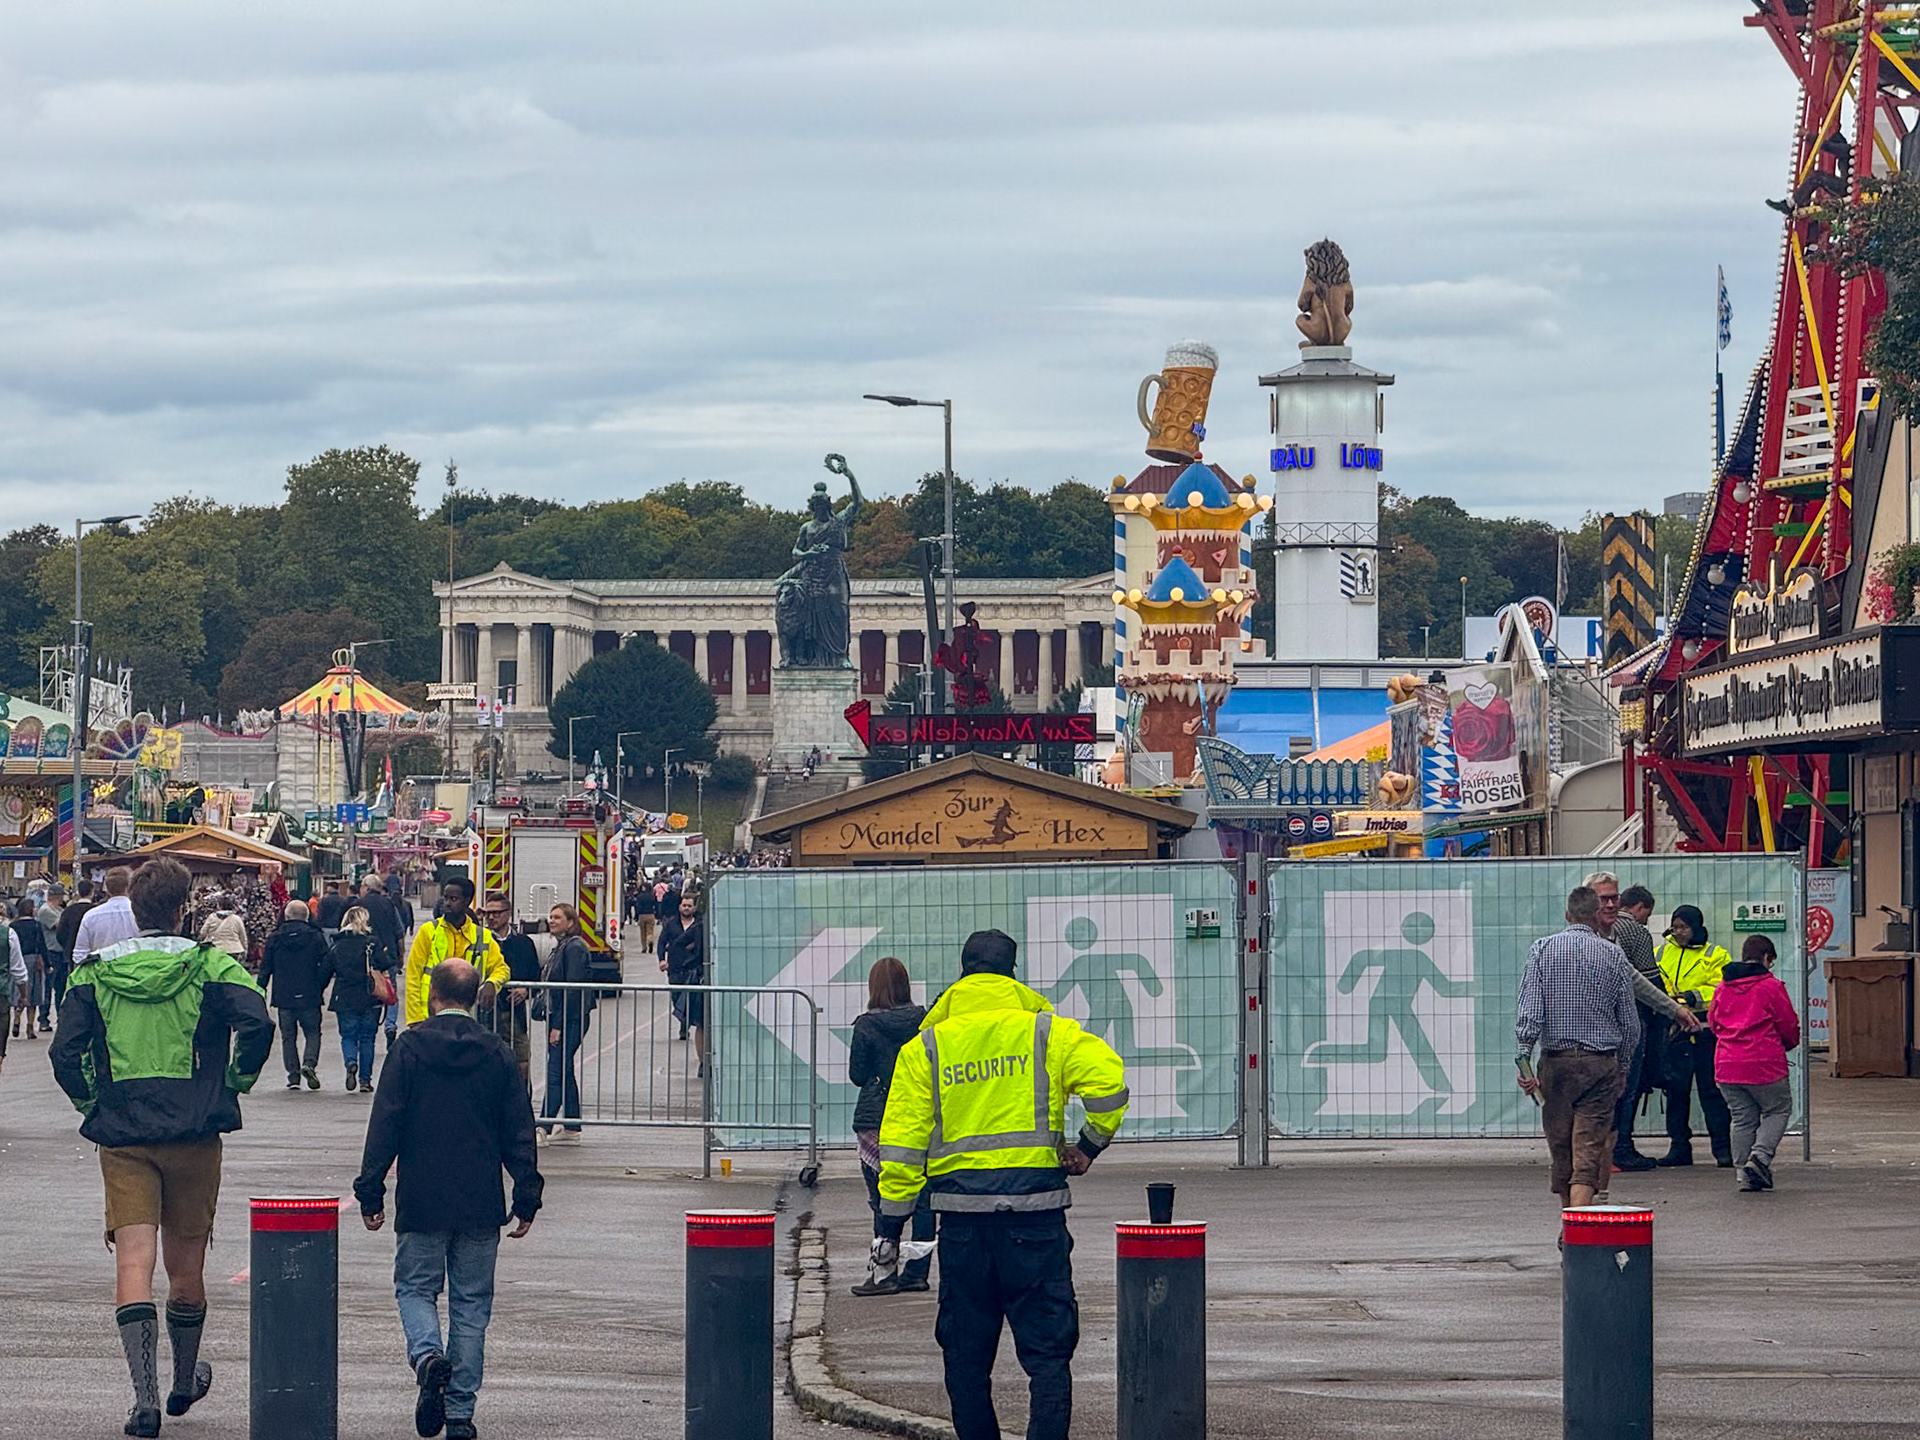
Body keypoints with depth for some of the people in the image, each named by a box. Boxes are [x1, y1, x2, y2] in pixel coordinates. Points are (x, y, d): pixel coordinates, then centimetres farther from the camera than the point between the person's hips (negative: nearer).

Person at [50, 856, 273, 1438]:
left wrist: (93, 1105, 8)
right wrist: (234, 1084, -2)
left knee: (133, 1261, -6)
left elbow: (66, 1051, -6)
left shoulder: (95, 973, 2)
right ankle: (185, 1382, 33)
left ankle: (145, 1393, -21)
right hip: (193, 1133, 0)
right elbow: (256, 1023, -16)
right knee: (186, 1263, 15)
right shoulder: (209, 966, -2)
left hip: (121, 1136, 0)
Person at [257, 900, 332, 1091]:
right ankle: (309, 1063, -16)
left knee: (288, 1037, 10)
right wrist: (320, 987, 11)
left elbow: (265, 968, 4)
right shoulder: (316, 938, -3)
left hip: (283, 997, 1)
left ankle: (293, 1076, 4)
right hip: (309, 996, -1)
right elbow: (325, 967, -2)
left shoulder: (274, 939, 0)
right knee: (313, 1033, 10)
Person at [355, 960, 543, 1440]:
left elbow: (384, 1125, -6)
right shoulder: (497, 1054, 2)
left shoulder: (409, 1047, -5)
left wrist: (370, 1191, -2)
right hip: (481, 1203, 2)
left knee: (415, 1288, 11)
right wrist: (527, 1197, 9)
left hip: (421, 1202, -2)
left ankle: (428, 1356, -20)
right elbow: (519, 1133, 4)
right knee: (471, 1302, 8)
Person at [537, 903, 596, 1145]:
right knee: (565, 1073, 11)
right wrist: (553, 1022, 16)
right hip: (560, 1019, 10)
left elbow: (573, 989, -19)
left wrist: (557, 1025, -20)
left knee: (556, 1072, -13)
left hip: (571, 1019, -10)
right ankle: (572, 1129, 14)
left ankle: (543, 1126, -17)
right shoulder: (562, 947, 17)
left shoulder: (574, 948, -13)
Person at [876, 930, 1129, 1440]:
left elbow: (903, 1140, 4)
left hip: (961, 1216, 1)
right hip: (1035, 1209, -1)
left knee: (966, 1350, 12)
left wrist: (890, 1223, 7)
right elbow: (1107, 1077, -11)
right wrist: (1090, 1144, 4)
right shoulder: (1047, 1033, 4)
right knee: (1047, 1348, -1)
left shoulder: (924, 1049, 7)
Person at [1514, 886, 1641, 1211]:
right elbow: (1630, 1023, 6)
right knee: (1588, 1152, -6)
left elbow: (1530, 1010, -8)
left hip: (1556, 1062, 1)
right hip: (1601, 1062, -1)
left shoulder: (1543, 949, 1)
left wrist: (1523, 1058, -8)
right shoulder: (1613, 955, 1)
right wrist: (1622, 1062, 21)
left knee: (1561, 1150, 13)